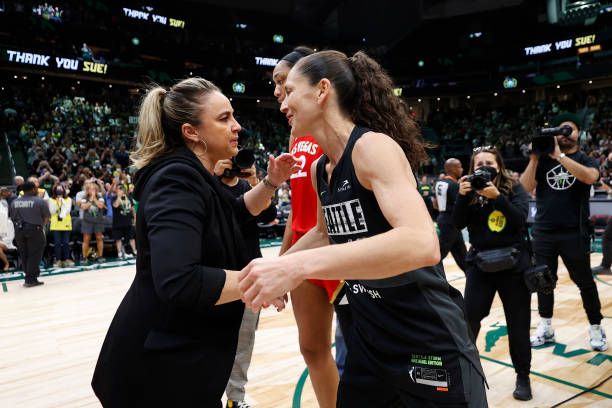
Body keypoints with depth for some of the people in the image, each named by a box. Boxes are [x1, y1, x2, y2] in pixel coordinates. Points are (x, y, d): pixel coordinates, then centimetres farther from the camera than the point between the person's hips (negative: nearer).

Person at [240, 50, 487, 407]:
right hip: (369, 340, 8)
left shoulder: (373, 147, -20)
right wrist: (274, 269, 15)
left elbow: (422, 244, -35)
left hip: (431, 346, -7)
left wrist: (298, 265, -40)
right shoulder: (318, 170, 4)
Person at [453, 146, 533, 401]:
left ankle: (523, 377, 26)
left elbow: (520, 220, -17)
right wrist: (462, 196, -24)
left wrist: (497, 196, -29)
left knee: (518, 324, 8)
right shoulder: (471, 192, 1)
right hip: (480, 264, 1)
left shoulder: (514, 189, -2)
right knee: (468, 318, -5)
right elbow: (458, 224, -9)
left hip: (514, 264, 0)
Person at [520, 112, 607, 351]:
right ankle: (545, 328, 24)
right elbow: (526, 187, -5)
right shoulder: (543, 161, 7)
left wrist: (559, 155, -22)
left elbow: (590, 177, -21)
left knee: (585, 282, 8)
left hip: (574, 233, -2)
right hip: (543, 232, 2)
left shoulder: (587, 160, 3)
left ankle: (596, 328, 26)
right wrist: (534, 157, -12)